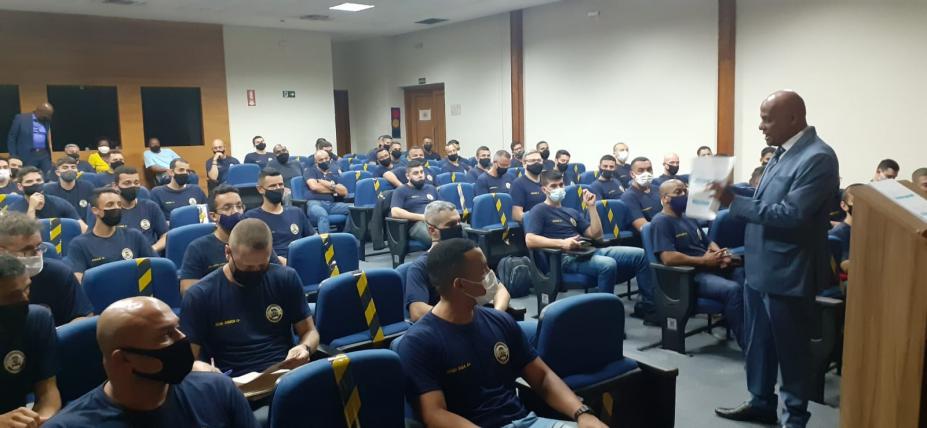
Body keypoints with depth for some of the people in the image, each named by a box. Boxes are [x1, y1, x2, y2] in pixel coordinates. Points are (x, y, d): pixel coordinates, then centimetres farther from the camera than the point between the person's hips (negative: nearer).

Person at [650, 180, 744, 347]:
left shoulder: (689, 218, 23)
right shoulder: (661, 221, -6)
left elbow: (709, 243, 25)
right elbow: (668, 258, -19)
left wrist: (721, 254, 1)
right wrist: (704, 261, -15)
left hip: (710, 268, 9)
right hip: (689, 275, -9)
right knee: (732, 289, -30)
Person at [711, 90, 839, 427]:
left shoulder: (818, 157, -19)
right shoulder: (782, 152, 9)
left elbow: (791, 215, -26)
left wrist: (735, 202, -24)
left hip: (787, 273, -9)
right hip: (760, 266, 9)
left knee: (790, 348, 7)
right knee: (758, 342, 19)